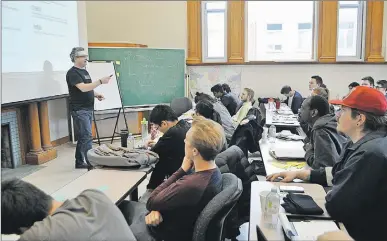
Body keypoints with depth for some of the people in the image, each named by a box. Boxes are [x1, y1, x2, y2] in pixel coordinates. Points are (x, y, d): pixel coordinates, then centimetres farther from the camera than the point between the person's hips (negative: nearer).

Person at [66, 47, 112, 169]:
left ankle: (80, 162, 19)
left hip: (88, 108, 9)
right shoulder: (72, 73, -12)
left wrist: (96, 95, 7)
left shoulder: (84, 71, 17)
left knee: (83, 137, 12)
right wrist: (100, 81, -28)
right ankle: (91, 162, -5)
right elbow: (83, 88, -25)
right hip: (79, 110, -9)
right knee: (87, 137, -10)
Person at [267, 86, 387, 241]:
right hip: (349, 223, 8)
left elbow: (334, 207, -29)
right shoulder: (361, 143, 4)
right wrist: (298, 174, 4)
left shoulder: (370, 153, -30)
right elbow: (336, 174, 13)